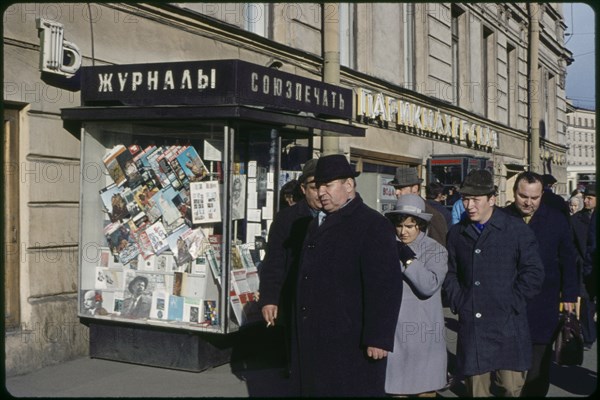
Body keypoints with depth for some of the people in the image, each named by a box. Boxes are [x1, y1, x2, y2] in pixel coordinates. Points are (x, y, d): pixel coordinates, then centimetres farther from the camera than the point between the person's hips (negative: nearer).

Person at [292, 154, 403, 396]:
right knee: (316, 389, 14)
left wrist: (379, 338, -21)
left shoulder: (373, 225, -11)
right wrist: (303, 330, 19)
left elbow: (385, 287, -17)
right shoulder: (318, 223, 16)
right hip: (315, 340, 8)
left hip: (352, 343, -8)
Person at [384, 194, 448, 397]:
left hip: (423, 334, -1)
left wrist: (409, 259, -13)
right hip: (394, 332, 1)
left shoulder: (436, 251, -1)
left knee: (425, 388, 9)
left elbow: (430, 286, -15)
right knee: (396, 387, 9)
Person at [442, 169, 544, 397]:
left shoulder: (517, 229, 0)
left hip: (507, 325, -3)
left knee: (511, 387, -1)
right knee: (476, 388, 7)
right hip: (471, 326, 3)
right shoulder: (457, 233, 11)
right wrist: (457, 302, 4)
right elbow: (450, 273, 17)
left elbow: (533, 272, -2)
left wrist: (512, 303, -7)